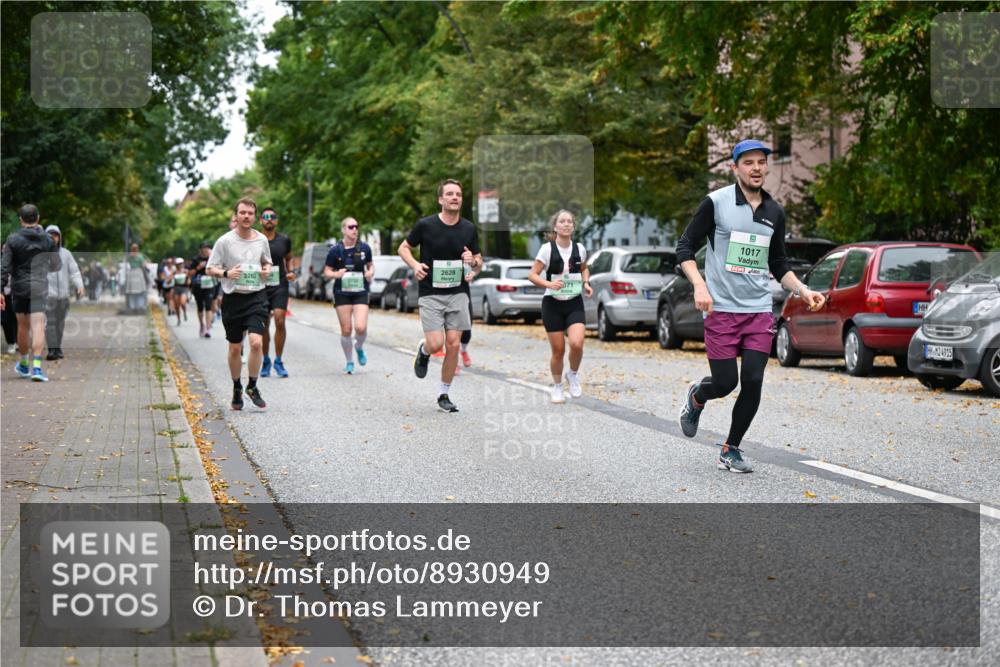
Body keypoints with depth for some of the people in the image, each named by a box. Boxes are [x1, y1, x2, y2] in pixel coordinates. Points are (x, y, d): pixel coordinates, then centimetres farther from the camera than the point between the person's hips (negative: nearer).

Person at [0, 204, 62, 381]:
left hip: (18, 288, 1)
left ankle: (24, 364, 31)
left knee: (23, 326, 16)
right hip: (39, 288, -1)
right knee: (38, 327, -7)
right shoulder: (47, 240, -1)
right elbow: (57, 265, 8)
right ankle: (36, 366, -21)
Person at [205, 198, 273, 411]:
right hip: (233, 298, -1)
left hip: (256, 297, 1)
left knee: (256, 342, -15)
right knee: (234, 348, 8)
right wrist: (226, 273, -19)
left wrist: (267, 269, -1)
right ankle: (237, 389, 25)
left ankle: (252, 386, 3)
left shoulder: (261, 240, 5)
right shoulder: (225, 241, -4)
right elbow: (209, 269, 0)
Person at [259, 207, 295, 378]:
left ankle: (278, 362, -3)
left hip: (280, 286, 0)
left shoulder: (284, 240, 5)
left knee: (279, 321, -13)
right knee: (264, 325, 5)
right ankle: (266, 361, 22)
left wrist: (290, 273, 3)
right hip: (261, 287, 0)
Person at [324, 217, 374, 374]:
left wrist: (370, 273, -5)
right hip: (342, 294, 0)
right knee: (346, 330, 2)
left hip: (360, 292, 0)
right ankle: (349, 362, 21)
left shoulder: (364, 248, 2)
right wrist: (336, 274, -17)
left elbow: (370, 265, 16)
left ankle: (359, 347, 20)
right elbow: (326, 272, 3)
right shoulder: (335, 250, -3)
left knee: (361, 327, -15)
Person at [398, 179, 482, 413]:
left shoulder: (468, 229, 2)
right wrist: (415, 265, -13)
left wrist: (473, 262, -12)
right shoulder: (425, 225, -8)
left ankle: (444, 395, 14)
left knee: (453, 345, -2)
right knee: (436, 344, -14)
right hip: (430, 295, -3)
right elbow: (404, 247, 6)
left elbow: (479, 264, 12)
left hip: (457, 294, 3)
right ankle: (423, 350, 25)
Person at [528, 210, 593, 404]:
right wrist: (549, 284, -25)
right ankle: (557, 387, 26)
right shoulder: (547, 249, -8)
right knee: (558, 351, 2)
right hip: (552, 304, -2)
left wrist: (586, 283, 2)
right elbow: (532, 275, -9)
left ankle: (573, 374, 10)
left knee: (576, 344, -20)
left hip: (575, 304, 2)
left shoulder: (580, 248, 1)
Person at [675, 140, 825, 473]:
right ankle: (696, 397, 33)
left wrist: (802, 290, 6)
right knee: (725, 383, -4)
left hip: (759, 310, 4)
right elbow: (685, 248, -2)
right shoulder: (715, 202, -4)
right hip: (721, 309, -4)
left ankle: (731, 450, 12)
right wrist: (699, 284, -17)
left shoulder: (775, 212, 11)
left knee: (752, 382, -5)